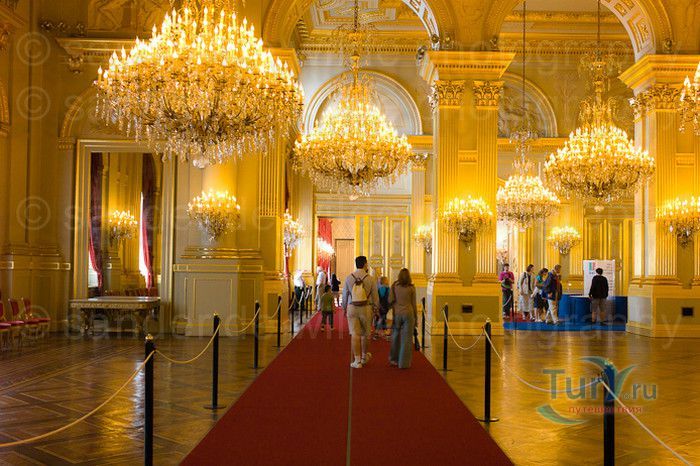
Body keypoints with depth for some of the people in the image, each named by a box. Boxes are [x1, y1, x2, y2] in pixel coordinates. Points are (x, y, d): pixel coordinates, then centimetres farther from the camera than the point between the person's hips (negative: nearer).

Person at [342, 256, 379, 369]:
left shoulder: (349, 278, -1)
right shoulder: (370, 279, -5)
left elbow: (345, 295, 6)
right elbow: (375, 296, 0)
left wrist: (344, 308, 19)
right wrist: (376, 309, 14)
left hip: (352, 308, 0)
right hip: (366, 308, 0)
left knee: (355, 334, 0)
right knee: (365, 333, 15)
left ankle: (357, 360, -2)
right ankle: (365, 356, 32)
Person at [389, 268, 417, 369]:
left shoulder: (394, 286, -2)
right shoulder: (411, 288, -2)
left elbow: (390, 300, -3)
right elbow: (414, 304, 3)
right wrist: (416, 317, 11)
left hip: (397, 313, 1)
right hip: (408, 313, -1)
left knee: (396, 336, 16)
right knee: (407, 338, 1)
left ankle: (394, 359, 26)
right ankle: (404, 363, 1)